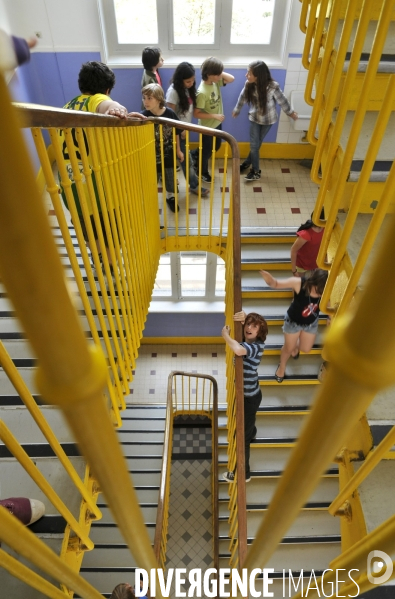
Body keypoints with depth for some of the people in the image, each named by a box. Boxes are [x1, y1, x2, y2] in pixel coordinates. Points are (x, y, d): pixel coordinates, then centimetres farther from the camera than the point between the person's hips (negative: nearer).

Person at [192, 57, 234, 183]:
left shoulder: (216, 81, -8)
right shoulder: (202, 92, -30)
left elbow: (231, 79, -7)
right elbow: (196, 114, -27)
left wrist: (219, 72, -18)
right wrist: (215, 115, -26)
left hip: (217, 124, 8)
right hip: (207, 127, -8)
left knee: (216, 146, 26)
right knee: (207, 151, 13)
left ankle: (195, 154, 49)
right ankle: (203, 172, 38)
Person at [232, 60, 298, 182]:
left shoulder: (272, 87, -29)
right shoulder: (249, 84, -19)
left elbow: (282, 101, -14)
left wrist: (291, 113, 1)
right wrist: (237, 110, 17)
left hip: (268, 119, -2)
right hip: (254, 117, 2)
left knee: (257, 143, 10)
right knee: (254, 144, 3)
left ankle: (247, 162, 33)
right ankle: (256, 170, 20)